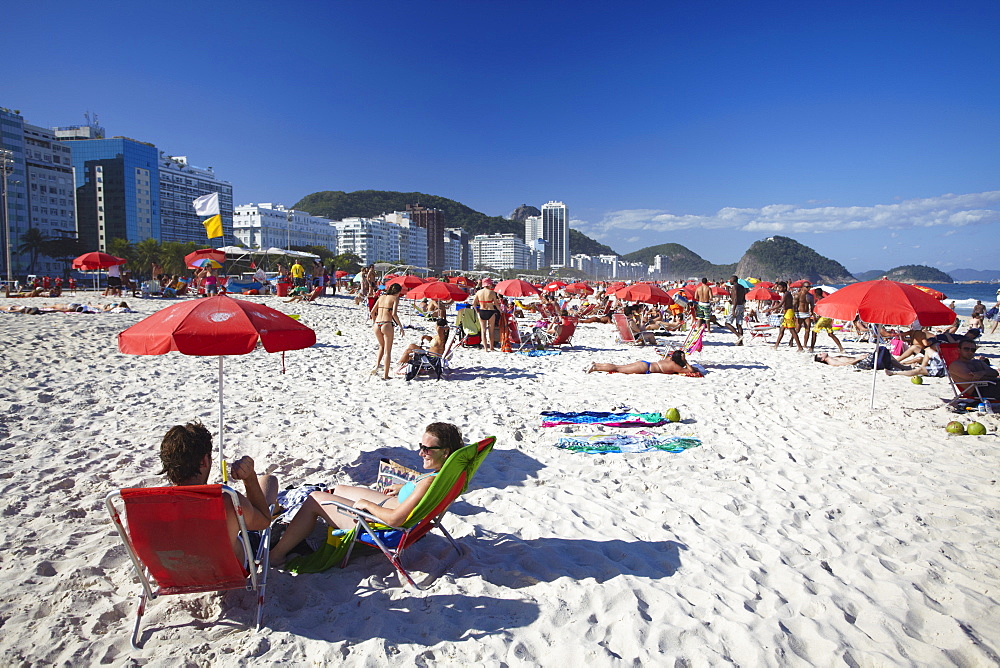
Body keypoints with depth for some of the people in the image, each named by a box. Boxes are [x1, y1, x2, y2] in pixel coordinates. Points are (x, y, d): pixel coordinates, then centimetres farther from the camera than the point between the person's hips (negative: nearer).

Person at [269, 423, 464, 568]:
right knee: (339, 488, 27)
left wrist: (366, 504, -19)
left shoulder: (431, 482, -36)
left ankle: (276, 555, 16)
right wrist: (405, 487, 14)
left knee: (314, 500, -1)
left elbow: (394, 519, -33)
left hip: (381, 525, -10)